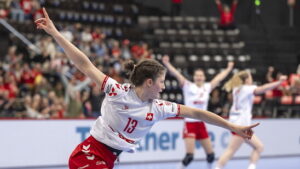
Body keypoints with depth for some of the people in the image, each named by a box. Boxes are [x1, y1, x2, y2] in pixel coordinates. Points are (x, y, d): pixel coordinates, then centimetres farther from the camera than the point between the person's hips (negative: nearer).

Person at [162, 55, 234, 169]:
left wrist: (229, 69, 27)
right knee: (189, 155, -16)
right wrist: (167, 64, -26)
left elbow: (219, 78, 20)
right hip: (190, 124, -5)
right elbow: (177, 74, -15)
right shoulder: (188, 87, -3)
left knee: (210, 154, 7)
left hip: (201, 124, 5)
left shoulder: (207, 87, 8)